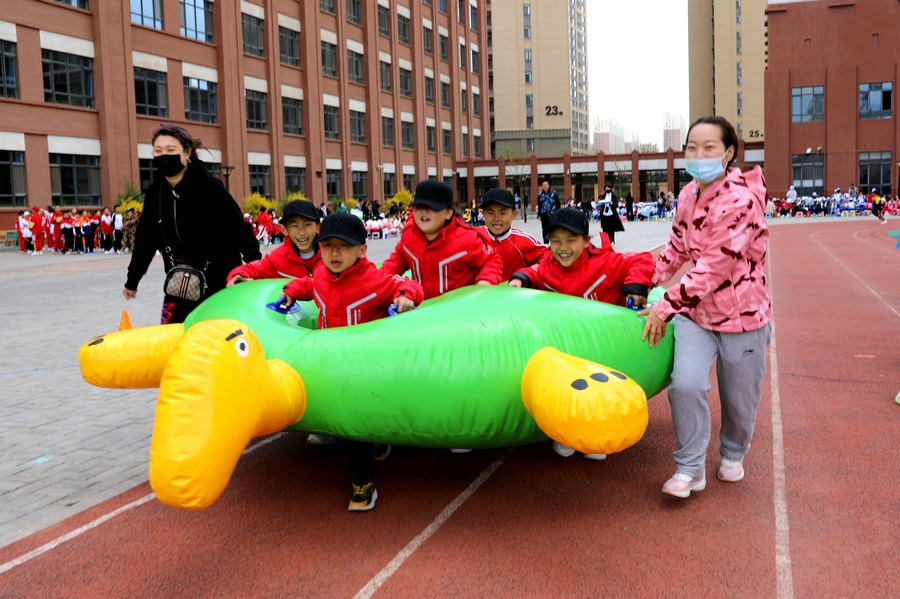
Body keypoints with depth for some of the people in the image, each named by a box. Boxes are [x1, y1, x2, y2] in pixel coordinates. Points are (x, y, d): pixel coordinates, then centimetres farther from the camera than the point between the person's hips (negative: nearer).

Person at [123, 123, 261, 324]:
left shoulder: (208, 186, -12)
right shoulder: (155, 192, 5)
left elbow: (239, 227, -13)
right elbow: (145, 238, 15)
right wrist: (132, 281, 21)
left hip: (220, 281, -5)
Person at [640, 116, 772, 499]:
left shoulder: (740, 200, -22)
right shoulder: (688, 195, 0)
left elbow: (713, 268, -26)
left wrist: (665, 308, -24)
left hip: (741, 314, -4)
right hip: (695, 311, 4)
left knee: (739, 397, 10)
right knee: (686, 384, -14)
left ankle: (733, 454, 41)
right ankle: (690, 469, 2)